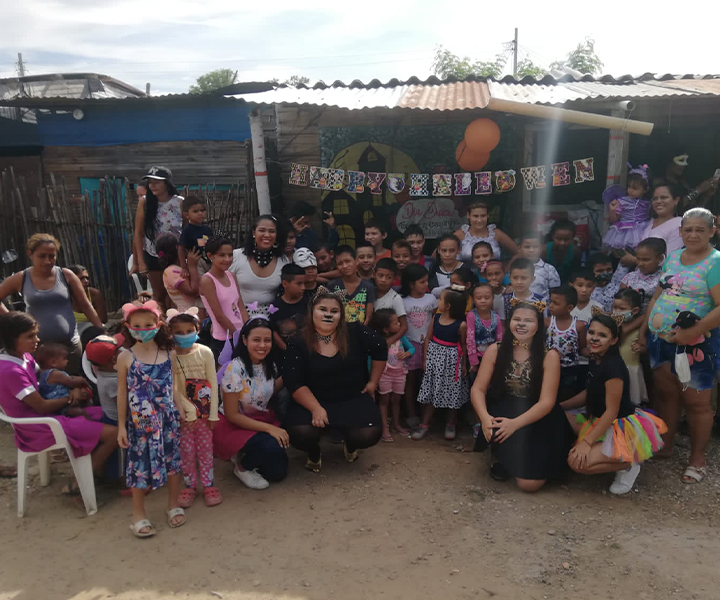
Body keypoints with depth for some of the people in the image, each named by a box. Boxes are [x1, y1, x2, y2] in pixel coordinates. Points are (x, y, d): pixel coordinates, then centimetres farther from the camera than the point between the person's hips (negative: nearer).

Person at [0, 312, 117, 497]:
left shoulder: (24, 357, 3)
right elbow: (41, 407, -21)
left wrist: (73, 389, -4)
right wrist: (70, 399, -4)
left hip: (46, 416, 10)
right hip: (41, 428, -10)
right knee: (113, 433, -16)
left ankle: (97, 469, 14)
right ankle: (79, 485, -2)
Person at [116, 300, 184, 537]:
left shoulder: (169, 354, -3)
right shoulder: (125, 358, -6)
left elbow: (177, 386, 4)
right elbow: (122, 393, 0)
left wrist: (183, 414, 5)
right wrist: (121, 425, 1)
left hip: (168, 419, 2)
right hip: (139, 422, -1)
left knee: (173, 461, 10)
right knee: (140, 464, 8)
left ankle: (173, 504, 32)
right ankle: (138, 513, 27)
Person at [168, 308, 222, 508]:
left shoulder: (205, 352, -7)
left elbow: (213, 384, -4)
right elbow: (173, 389, -11)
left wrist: (213, 413, -6)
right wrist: (189, 411, -16)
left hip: (204, 411, 1)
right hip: (183, 413, 0)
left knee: (205, 448, 9)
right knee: (186, 450, 8)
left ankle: (208, 484, 21)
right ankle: (190, 485, 23)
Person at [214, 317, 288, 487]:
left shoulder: (269, 365, -4)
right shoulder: (235, 369, -23)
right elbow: (232, 415, -20)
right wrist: (269, 428, -26)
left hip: (263, 420, 6)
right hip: (233, 425, -6)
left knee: (277, 472, -4)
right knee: (272, 447, -32)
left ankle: (247, 456, 21)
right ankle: (242, 466, -2)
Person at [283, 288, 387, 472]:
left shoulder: (355, 332, -7)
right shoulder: (298, 344, -9)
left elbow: (380, 350, 7)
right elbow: (294, 383, -13)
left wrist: (373, 382, 9)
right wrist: (316, 408, -25)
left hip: (354, 398, 1)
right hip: (313, 401, -1)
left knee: (369, 435, -23)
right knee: (300, 434, -29)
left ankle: (350, 445, 17)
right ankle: (313, 453, 12)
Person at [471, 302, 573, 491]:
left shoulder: (549, 356, -11)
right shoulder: (495, 350, -4)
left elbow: (547, 402, -15)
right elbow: (478, 389, -6)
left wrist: (515, 423, -29)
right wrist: (485, 417, -26)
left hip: (537, 421, -2)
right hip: (502, 412, 2)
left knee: (529, 483, -15)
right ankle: (504, 458, 3)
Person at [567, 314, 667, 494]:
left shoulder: (613, 366, -25)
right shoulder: (596, 360, 2)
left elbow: (611, 411, -22)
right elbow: (589, 393, 15)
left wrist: (587, 441, -22)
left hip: (621, 429, -10)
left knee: (577, 462, -24)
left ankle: (628, 465, 1)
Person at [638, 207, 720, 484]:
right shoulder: (672, 257, 9)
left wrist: (691, 333, -24)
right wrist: (643, 332, 13)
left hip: (695, 343, -6)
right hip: (660, 339, 6)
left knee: (696, 401, 6)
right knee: (667, 393, 16)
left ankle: (697, 458, 21)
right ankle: (665, 446, 31)